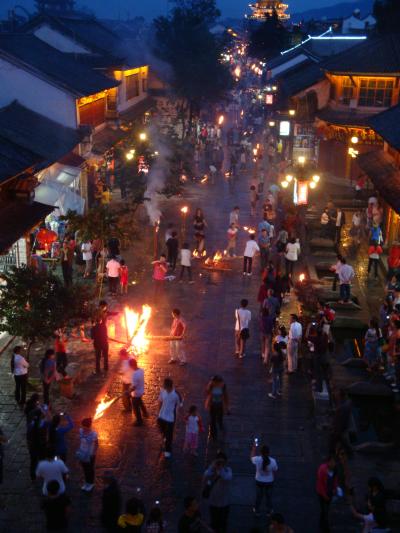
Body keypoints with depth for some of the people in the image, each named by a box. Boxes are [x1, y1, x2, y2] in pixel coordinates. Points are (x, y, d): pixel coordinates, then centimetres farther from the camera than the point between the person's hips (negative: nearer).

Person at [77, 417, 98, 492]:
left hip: (90, 455, -4)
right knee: (84, 469, 21)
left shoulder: (93, 434, -28)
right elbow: (80, 441, 2)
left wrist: (94, 453, -11)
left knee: (90, 469, 16)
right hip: (82, 454, 4)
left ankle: (91, 484, 37)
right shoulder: (81, 431, -14)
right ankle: (86, 483, 42)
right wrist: (79, 450, 5)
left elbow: (96, 444, -13)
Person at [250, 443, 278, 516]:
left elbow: (251, 457, -2)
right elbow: (275, 471, -9)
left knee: (258, 497, 22)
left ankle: (257, 511, 40)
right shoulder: (273, 461, -25)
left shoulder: (257, 459, -26)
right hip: (269, 482, 0)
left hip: (259, 481, 0)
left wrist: (254, 447, 6)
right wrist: (273, 479, 10)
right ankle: (269, 511, 40)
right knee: (269, 497, 22)